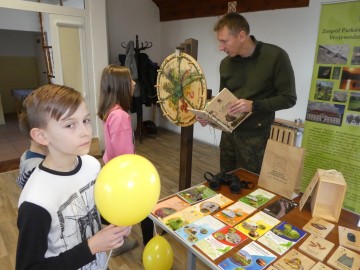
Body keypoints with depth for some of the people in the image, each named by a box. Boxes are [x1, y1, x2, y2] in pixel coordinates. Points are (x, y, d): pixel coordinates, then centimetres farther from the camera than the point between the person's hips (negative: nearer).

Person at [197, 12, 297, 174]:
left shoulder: (275, 57, -12)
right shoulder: (226, 63, 5)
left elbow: (288, 98, -10)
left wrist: (253, 105, -22)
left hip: (254, 136, -5)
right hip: (228, 133, 5)